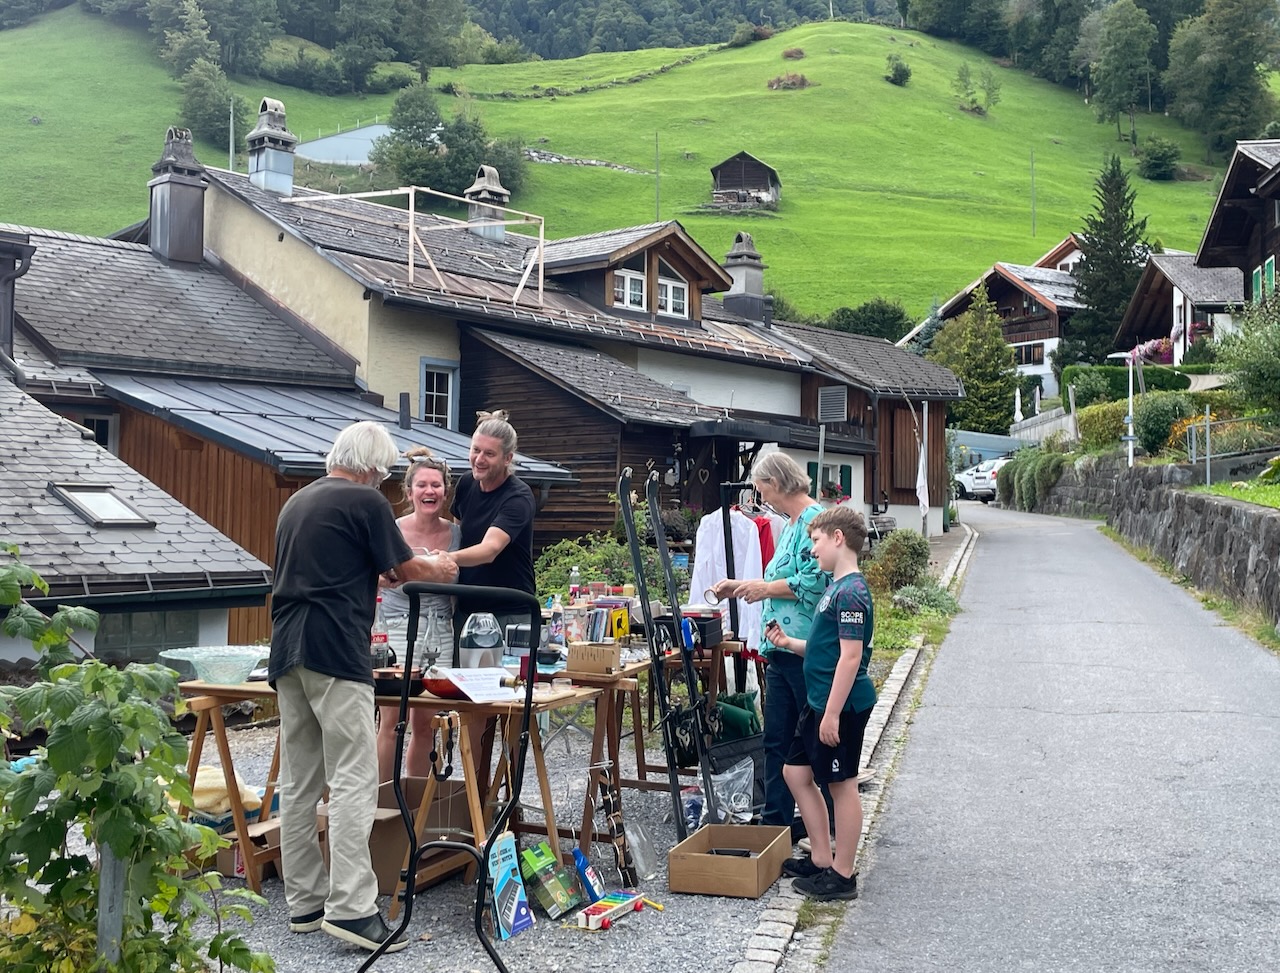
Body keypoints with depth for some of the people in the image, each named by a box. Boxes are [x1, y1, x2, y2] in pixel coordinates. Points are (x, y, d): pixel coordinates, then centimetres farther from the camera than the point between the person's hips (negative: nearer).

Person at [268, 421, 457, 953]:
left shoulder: (296, 502, 21)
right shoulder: (365, 501, -3)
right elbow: (406, 569, 4)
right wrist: (440, 568, 24)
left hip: (287, 650, 8)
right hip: (335, 650, -8)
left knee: (298, 783, 10)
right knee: (352, 779, -9)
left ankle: (304, 903, 15)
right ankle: (350, 908, -13)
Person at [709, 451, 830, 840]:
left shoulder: (814, 520, -15)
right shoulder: (791, 524, 17)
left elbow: (813, 582, -25)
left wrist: (764, 587, -12)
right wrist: (741, 587, 18)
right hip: (781, 650, 10)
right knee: (777, 741, 13)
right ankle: (776, 823, 22)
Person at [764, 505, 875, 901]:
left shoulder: (851, 592, -19)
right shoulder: (836, 587, 12)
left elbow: (850, 657, -23)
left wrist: (832, 713, -23)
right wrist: (789, 642, 10)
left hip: (843, 705, -10)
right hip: (822, 703, 10)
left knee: (841, 785, 0)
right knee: (796, 772, 16)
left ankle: (842, 875, 12)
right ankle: (821, 859, 25)